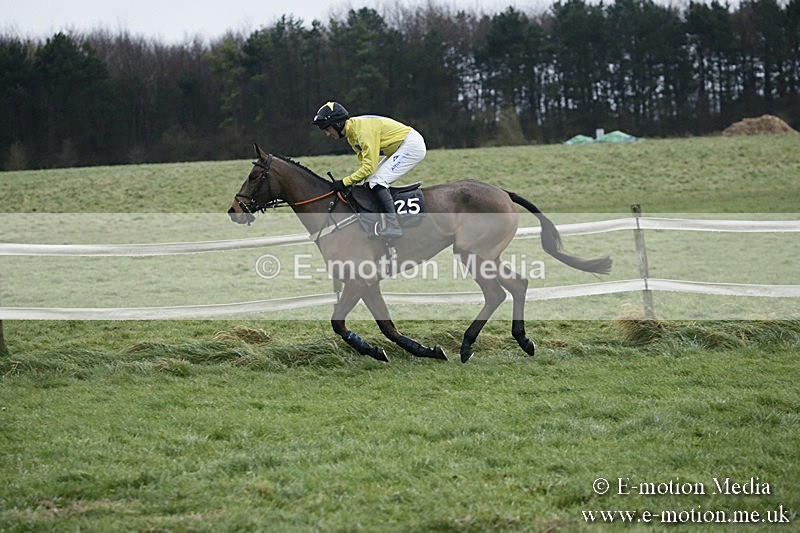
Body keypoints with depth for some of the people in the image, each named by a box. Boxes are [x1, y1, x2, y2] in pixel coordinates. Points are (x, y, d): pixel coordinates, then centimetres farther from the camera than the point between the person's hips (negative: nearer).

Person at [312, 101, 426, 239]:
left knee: (376, 181, -17)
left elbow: (369, 166, -26)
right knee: (371, 182, 8)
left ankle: (393, 226, -23)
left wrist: (345, 182, -22)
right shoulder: (351, 133, 5)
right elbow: (364, 163, 10)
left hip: (412, 145, -10)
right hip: (399, 148, 10)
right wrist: (355, 181, -4)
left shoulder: (363, 129, -26)